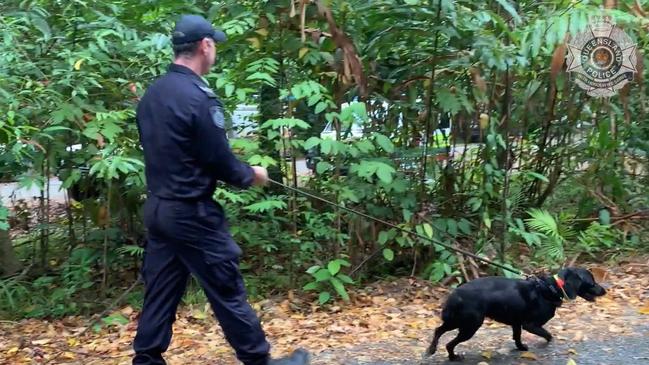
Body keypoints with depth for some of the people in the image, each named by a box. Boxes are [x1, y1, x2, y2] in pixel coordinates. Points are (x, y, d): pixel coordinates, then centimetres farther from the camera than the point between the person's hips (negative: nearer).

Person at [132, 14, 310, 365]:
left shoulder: (151, 94, 6)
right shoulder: (198, 97, -19)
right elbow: (219, 160, -15)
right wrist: (250, 175, 4)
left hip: (156, 207, 8)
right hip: (191, 213, -8)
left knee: (160, 291, 14)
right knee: (227, 291, 4)